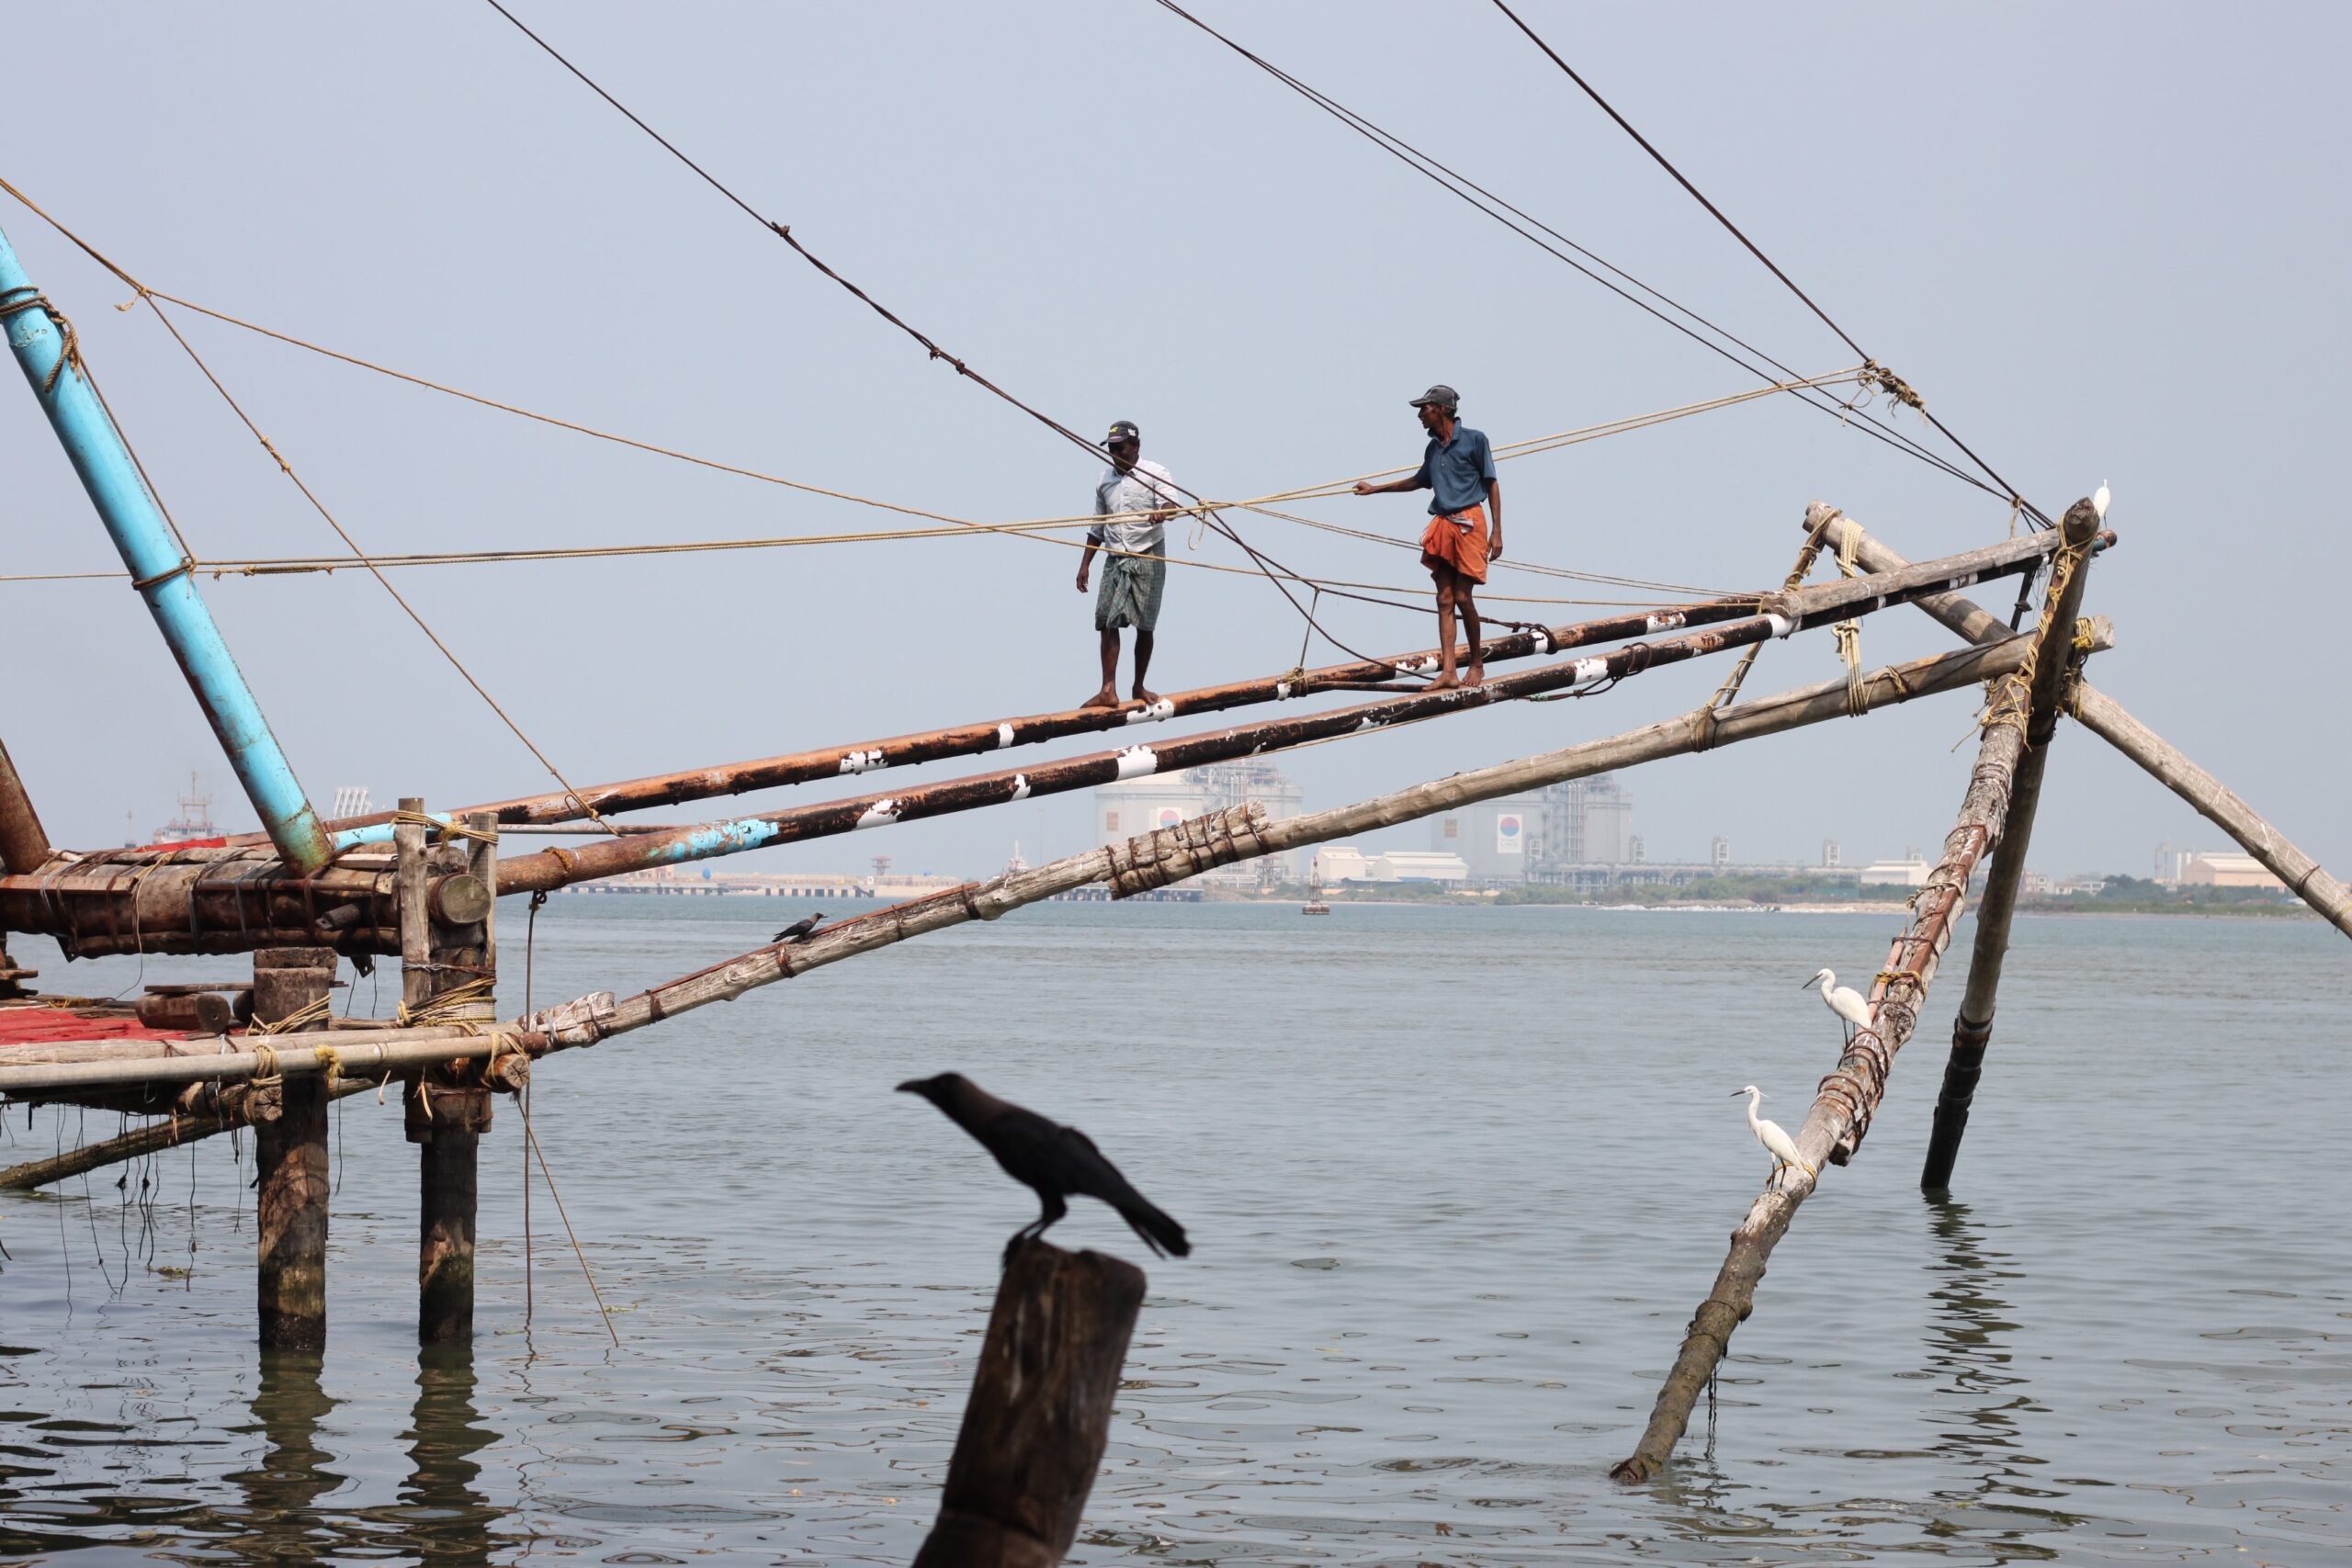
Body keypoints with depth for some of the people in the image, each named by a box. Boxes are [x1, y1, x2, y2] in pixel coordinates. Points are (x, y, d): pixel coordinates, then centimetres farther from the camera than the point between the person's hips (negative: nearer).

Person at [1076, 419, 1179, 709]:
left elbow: (1170, 503, -22)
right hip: (1115, 560, 4)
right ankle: (1108, 691, -10)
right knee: (1106, 623, -7)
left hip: (1148, 558, -4)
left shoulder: (1154, 473, -4)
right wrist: (1085, 564, 15)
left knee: (1144, 626, 2)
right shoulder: (1105, 479, 11)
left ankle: (1139, 687, 17)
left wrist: (1163, 511, -47)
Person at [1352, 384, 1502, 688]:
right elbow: (1419, 481, 33)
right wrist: (1375, 489, 36)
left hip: (1469, 523, -6)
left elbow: (1492, 484, -2)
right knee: (1445, 600, -1)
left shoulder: (1474, 439, -3)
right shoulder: (1434, 448, 16)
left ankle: (1477, 663, 9)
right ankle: (1448, 671, -5)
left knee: (1462, 597, -8)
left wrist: (1497, 532, -8)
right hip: (1442, 526, 6)